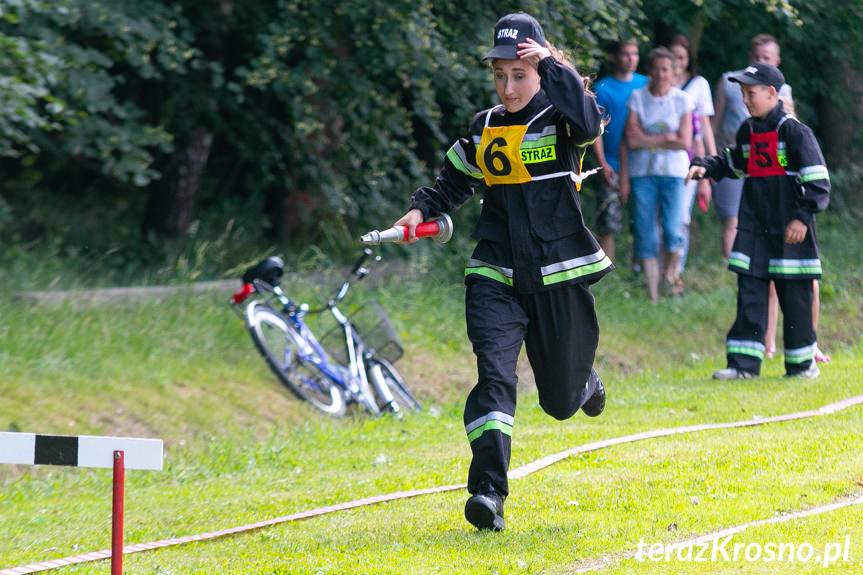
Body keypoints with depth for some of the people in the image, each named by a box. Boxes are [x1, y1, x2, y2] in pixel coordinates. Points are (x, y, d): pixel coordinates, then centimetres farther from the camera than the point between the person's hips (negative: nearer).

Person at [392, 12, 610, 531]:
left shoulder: (558, 119, -4)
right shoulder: (484, 130, 9)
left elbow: (590, 124, -29)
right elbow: (454, 181, 24)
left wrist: (553, 64, -22)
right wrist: (422, 210, 5)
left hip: (559, 276, -2)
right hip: (497, 277, 2)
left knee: (561, 401, 11)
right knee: (495, 372, -22)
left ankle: (584, 383, 50)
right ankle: (489, 491, -28)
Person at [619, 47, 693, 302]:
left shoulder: (682, 100, 1)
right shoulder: (638, 98, 1)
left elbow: (684, 142, -7)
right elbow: (630, 140, -6)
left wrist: (647, 139, -7)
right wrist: (666, 138, -8)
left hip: (673, 172, -1)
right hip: (643, 172, 1)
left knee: (673, 231, -13)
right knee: (645, 235, -2)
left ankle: (671, 269, 19)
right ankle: (652, 295, 5)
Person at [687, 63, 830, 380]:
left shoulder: (793, 131, -11)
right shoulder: (747, 131, 11)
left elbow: (817, 178, -12)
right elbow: (735, 164, 29)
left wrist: (802, 217, -18)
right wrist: (706, 166, 12)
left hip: (789, 227, -6)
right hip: (754, 223, 6)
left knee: (794, 294, 1)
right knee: (749, 293, 0)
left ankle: (801, 362, 11)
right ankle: (744, 362, 0)